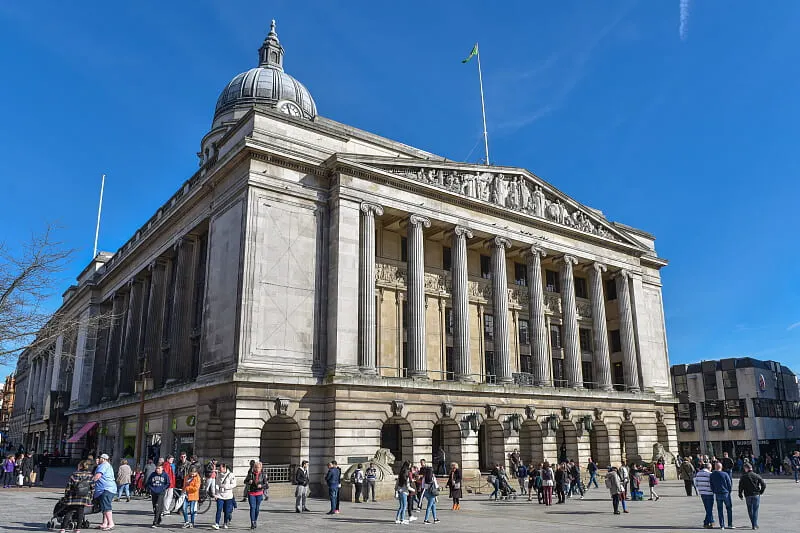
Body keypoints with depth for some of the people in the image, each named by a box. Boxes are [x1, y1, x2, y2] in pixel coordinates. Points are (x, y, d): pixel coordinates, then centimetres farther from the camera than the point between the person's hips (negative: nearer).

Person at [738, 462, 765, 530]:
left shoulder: (743, 477, -4)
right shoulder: (757, 476, -2)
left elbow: (741, 486, -5)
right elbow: (764, 485, -5)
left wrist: (740, 495, 6)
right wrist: (760, 492, 8)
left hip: (748, 496, -1)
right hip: (756, 495, 1)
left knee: (750, 511, 13)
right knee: (755, 510, 7)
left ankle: (753, 524, 15)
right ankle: (755, 525, 2)